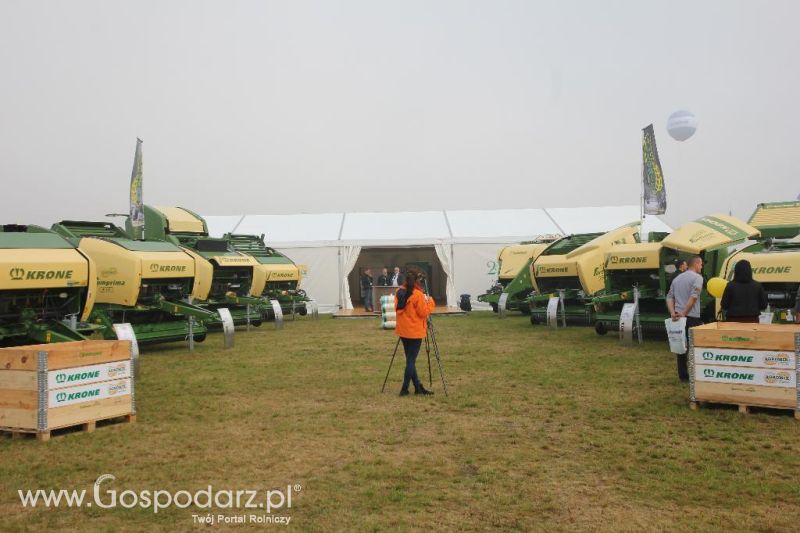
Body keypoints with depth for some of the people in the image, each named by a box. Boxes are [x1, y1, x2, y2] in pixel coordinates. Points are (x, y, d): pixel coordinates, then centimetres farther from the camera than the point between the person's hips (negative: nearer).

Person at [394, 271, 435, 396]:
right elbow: (423, 313, -14)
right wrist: (430, 302, 1)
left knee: (410, 360, 12)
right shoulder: (418, 295, -16)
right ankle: (404, 389, 1)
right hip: (415, 332, -7)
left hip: (403, 331, 7)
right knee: (411, 360, -1)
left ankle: (418, 387, 17)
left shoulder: (399, 292, 4)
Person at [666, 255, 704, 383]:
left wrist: (673, 313, -3)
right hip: (693, 317, -6)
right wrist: (684, 313, -17)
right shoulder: (697, 277, -6)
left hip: (678, 318, 6)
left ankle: (683, 375, 12)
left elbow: (669, 297, 7)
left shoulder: (677, 278, 15)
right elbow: (693, 297, -19)